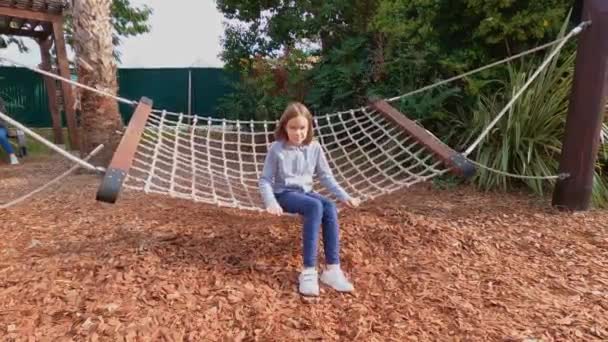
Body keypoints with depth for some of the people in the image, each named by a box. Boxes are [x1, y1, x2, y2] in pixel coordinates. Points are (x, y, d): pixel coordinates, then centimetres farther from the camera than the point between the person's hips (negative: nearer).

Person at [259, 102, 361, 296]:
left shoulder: (314, 147, 2)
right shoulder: (276, 149, -8)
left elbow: (325, 176, 8)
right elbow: (265, 180, -6)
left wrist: (344, 196, -2)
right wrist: (271, 202, -24)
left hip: (305, 192, 4)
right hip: (284, 194, -4)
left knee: (330, 208, -28)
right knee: (315, 207, -34)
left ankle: (332, 269, -26)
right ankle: (309, 271, -33)